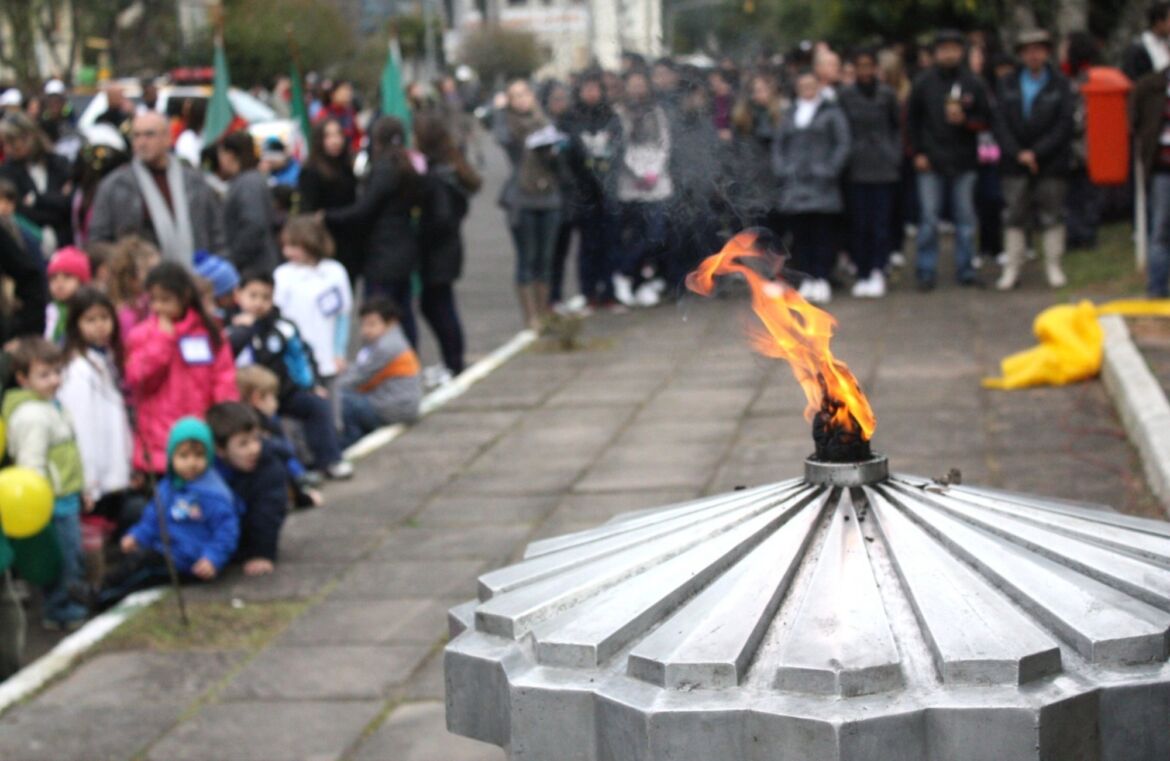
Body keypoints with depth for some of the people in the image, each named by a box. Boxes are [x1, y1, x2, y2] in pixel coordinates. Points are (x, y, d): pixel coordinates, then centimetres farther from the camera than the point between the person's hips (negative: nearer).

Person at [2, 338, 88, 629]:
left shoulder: (52, 405, 13)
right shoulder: (31, 416, -20)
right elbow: (31, 464, -23)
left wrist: (82, 490, 26)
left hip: (67, 496, 10)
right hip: (54, 502, -10)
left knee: (72, 554, 17)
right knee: (64, 558, -2)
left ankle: (64, 607, 28)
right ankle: (60, 611, 10)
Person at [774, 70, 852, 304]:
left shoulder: (831, 112, 4)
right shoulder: (792, 113, 17)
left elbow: (843, 144, -1)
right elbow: (779, 143, 19)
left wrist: (830, 171, -10)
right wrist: (782, 169, 4)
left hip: (821, 185, -4)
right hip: (795, 184, 4)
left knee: (822, 232, -5)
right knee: (800, 233, 1)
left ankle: (822, 280, -3)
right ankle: (807, 279, 6)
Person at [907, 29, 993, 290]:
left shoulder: (973, 84, 5)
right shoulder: (924, 82, 4)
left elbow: (985, 119, 7)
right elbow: (912, 119, 7)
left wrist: (964, 119, -12)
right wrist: (917, 153, 0)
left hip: (963, 161, 1)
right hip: (930, 161, -1)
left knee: (965, 219, 4)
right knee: (928, 219, -3)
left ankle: (966, 270, 12)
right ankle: (927, 272, 2)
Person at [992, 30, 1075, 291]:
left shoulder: (1060, 85, 1)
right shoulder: (1007, 86, 7)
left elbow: (1064, 125, -6)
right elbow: (1000, 124, 1)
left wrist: (1036, 152, -12)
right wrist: (1017, 154, -10)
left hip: (1051, 164, -2)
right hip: (1015, 164, 2)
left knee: (1052, 217, 4)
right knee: (1014, 217, 3)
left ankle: (1053, 267, 12)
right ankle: (1012, 268, 8)